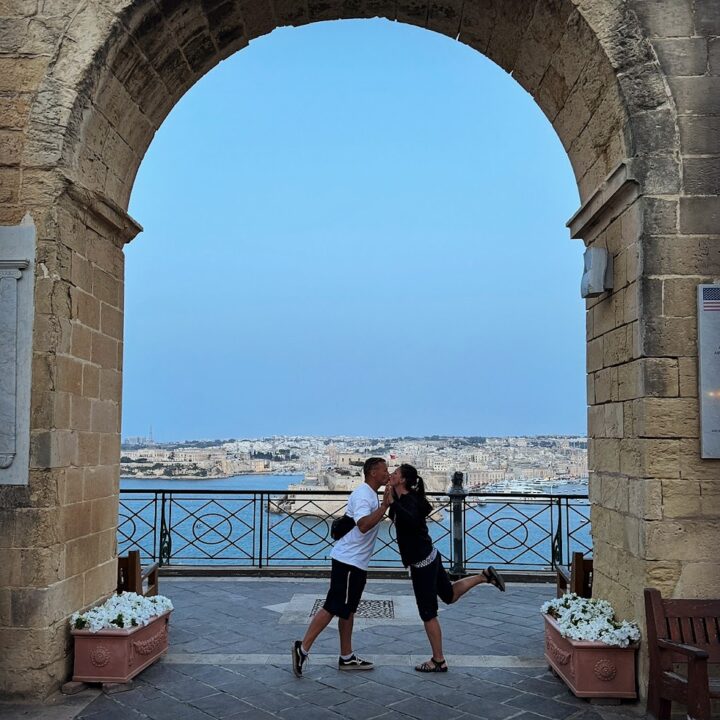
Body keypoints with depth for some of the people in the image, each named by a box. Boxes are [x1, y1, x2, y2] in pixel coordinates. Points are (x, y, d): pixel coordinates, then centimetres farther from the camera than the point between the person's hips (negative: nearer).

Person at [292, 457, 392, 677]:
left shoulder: (370, 495, 15)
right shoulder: (362, 495, -17)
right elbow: (364, 525, -32)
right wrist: (385, 505, -30)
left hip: (356, 562, 10)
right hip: (348, 561, -10)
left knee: (347, 609, 14)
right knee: (333, 608, -8)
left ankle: (347, 657, 21)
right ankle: (303, 648, -2)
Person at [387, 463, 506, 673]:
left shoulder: (408, 501, -21)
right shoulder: (409, 498, 6)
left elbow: (411, 520, -42)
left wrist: (392, 502, -44)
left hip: (422, 562, -9)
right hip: (429, 556, 9)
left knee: (428, 613, 1)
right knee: (449, 595, 24)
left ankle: (438, 661, 11)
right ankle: (484, 576, 18)